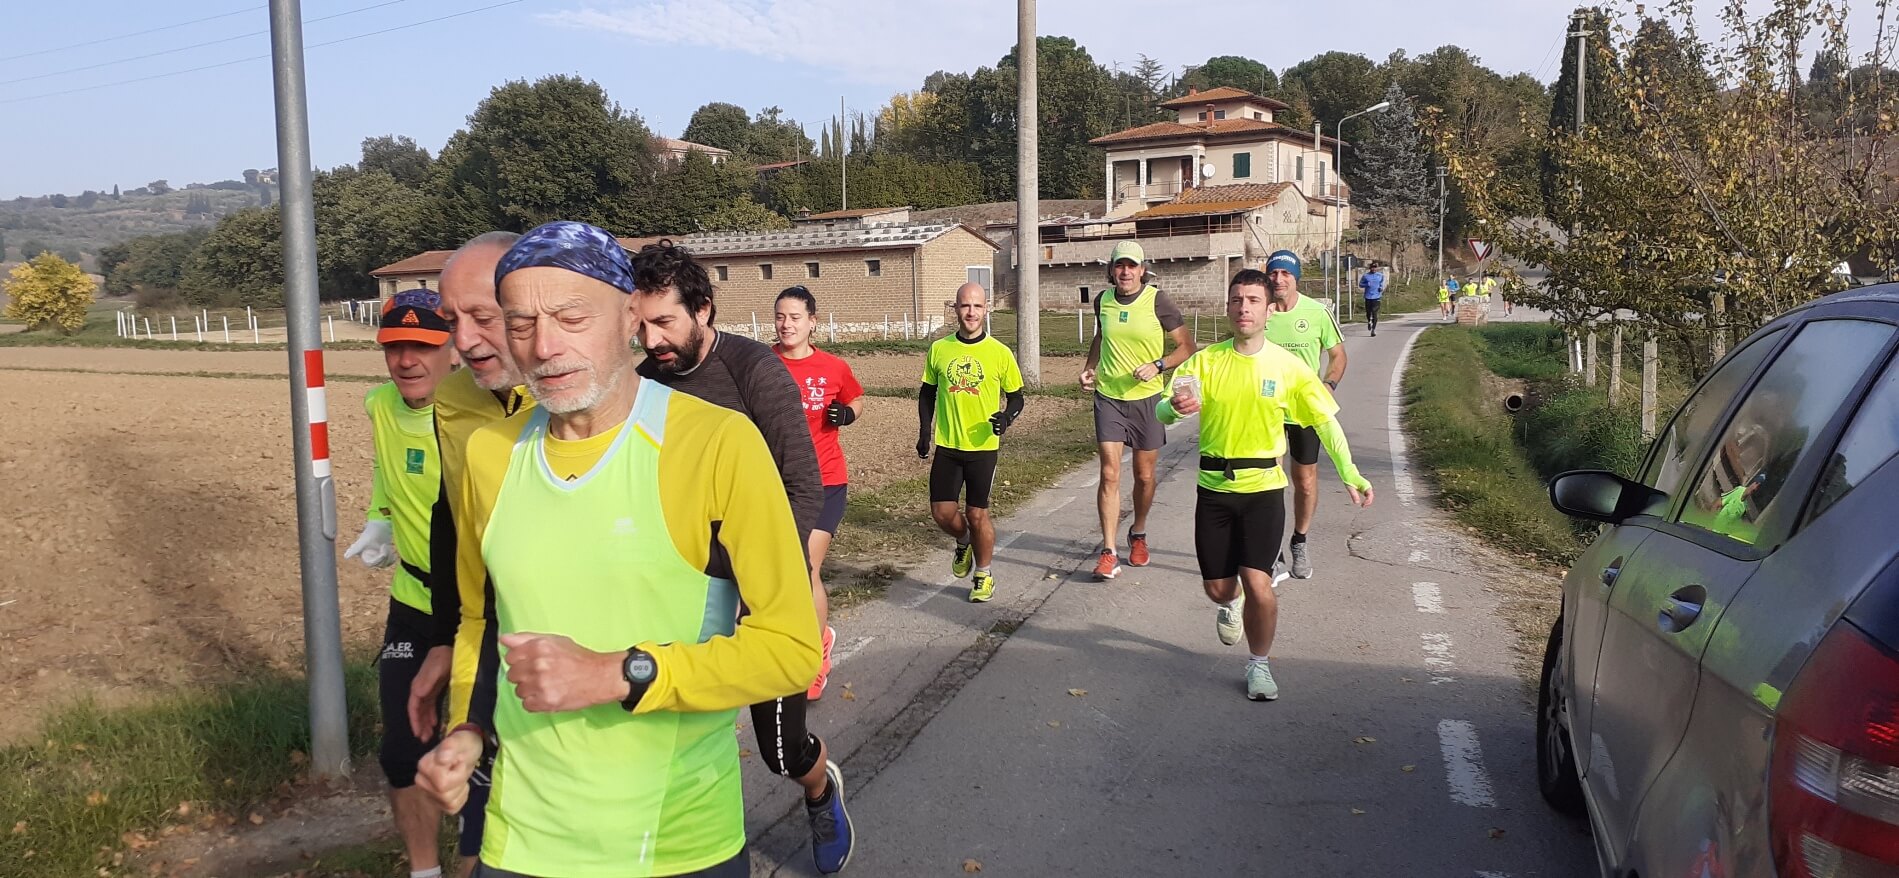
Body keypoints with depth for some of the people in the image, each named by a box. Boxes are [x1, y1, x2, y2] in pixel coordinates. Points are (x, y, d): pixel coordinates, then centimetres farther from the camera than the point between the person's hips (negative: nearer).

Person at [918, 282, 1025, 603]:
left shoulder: (1000, 353, -5)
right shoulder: (939, 349, 1)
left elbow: (1015, 397, 4)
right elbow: (927, 393, 13)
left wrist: (1006, 417, -16)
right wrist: (924, 433, 5)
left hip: (983, 446, -2)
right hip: (946, 445, 3)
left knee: (977, 514, 2)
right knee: (942, 512, 4)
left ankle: (984, 575, 22)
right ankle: (964, 543, 38)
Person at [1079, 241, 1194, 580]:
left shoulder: (1157, 300, -8)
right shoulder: (1103, 300, 3)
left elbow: (1187, 346, -4)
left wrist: (1157, 365, -19)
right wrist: (1089, 367, 7)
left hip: (1146, 398, -2)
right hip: (1108, 397, 2)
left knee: (1144, 476, 10)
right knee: (1109, 474, -7)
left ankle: (1138, 535, 35)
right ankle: (1108, 552, -5)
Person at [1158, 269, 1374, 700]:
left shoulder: (1288, 366, -4)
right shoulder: (1206, 361, -3)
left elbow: (1325, 420, 2)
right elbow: (1163, 411, -7)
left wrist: (1349, 473, -9)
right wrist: (1176, 407, -32)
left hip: (1263, 488, -1)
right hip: (1214, 486, 2)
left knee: (1257, 583, -13)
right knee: (1217, 586, 8)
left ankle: (1259, 664, 13)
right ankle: (1230, 605, 47)